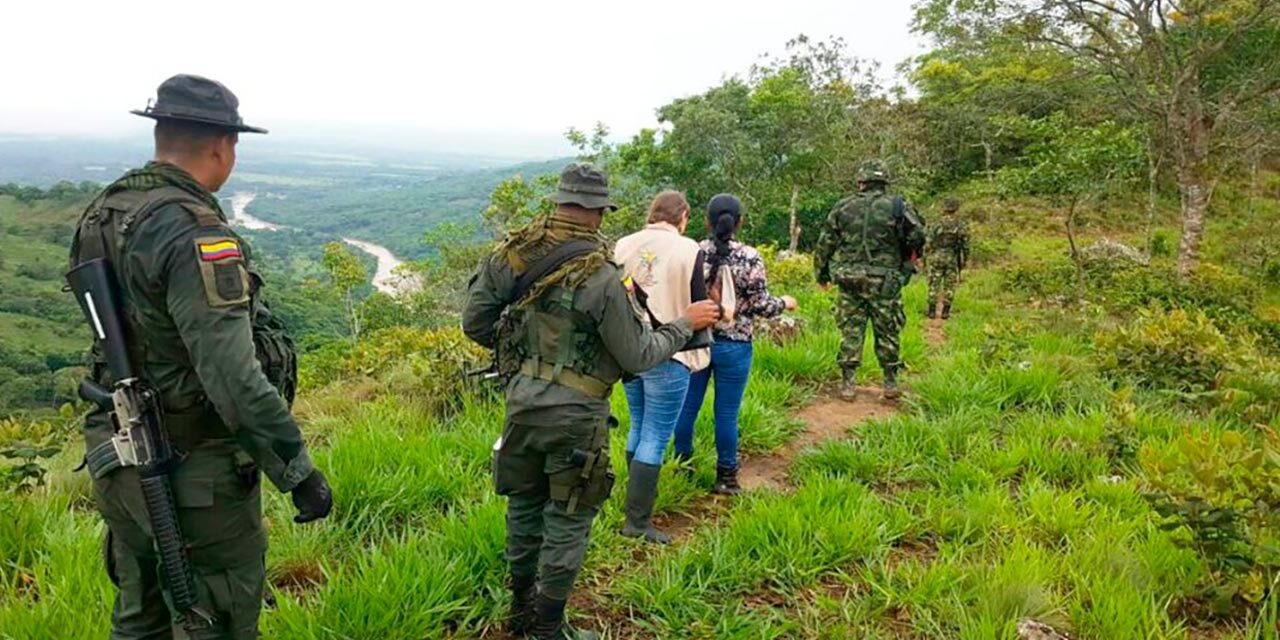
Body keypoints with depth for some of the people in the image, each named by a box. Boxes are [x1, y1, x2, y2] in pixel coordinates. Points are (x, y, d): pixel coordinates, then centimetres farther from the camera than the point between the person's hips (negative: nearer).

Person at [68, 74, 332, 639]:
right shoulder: (195, 233, -23)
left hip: (120, 465, 9)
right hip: (196, 476, -9)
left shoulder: (100, 214, 5)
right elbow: (233, 377, -28)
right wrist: (299, 471, -22)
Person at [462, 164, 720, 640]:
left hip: (521, 400, 6)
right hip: (573, 413, -5)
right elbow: (638, 357, -12)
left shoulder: (512, 252, -4)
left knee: (524, 504, 21)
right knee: (567, 520, 10)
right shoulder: (601, 277, -20)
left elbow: (474, 322, 4)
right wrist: (686, 323, 1)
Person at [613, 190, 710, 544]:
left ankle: (638, 497, 39)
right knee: (655, 438, 2)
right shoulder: (688, 250, -12)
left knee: (639, 427, 23)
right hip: (668, 356, -5)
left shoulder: (623, 246, 0)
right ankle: (638, 520, 5)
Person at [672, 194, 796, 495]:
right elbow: (761, 305, -8)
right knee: (727, 414, 7)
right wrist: (785, 302, 11)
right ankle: (725, 478, 18)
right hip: (733, 346, -2)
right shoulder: (750, 258, -12)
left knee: (688, 407, 14)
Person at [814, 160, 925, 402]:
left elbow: (824, 243, 6)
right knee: (887, 333, 10)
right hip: (884, 281, -1)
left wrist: (822, 273, 17)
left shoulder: (843, 207, 4)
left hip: (849, 280, 1)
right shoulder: (898, 207, -1)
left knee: (850, 331, 7)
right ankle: (891, 382, 17)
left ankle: (848, 383, 8)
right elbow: (918, 238, -5)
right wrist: (906, 265, 13)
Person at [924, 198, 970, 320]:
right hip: (953, 259, 1)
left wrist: (925, 260, 4)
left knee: (934, 285, 6)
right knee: (949, 286, 8)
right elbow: (965, 246, 0)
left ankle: (932, 311, 9)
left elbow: (928, 244, -6)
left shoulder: (936, 225, -9)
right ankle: (946, 312, 10)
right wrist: (964, 261, 12)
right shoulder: (962, 226, -4)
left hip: (936, 258, -1)